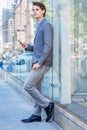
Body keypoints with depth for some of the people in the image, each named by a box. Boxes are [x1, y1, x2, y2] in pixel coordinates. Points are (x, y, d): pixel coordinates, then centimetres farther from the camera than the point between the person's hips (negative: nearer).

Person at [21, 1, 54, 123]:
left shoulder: (46, 25, -10)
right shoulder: (39, 26, 20)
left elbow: (48, 46, -18)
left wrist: (39, 62, -22)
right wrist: (28, 46, 6)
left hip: (43, 63, -9)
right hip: (38, 62, 9)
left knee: (28, 86, -10)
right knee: (36, 88, 10)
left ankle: (47, 105, 0)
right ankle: (36, 115, 15)